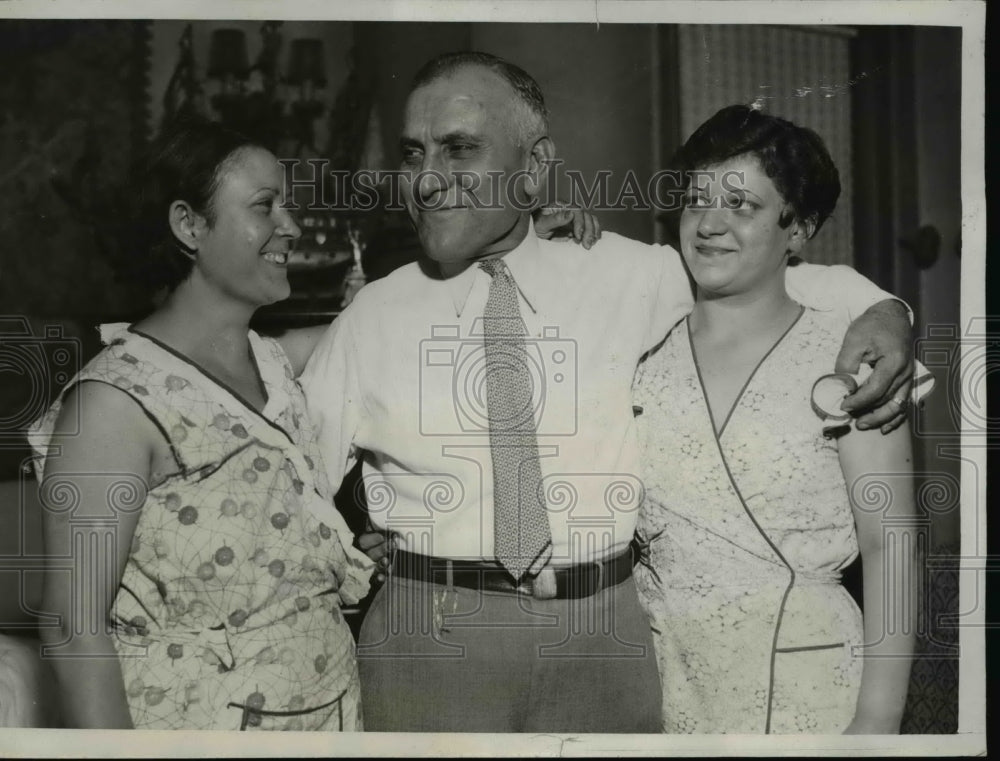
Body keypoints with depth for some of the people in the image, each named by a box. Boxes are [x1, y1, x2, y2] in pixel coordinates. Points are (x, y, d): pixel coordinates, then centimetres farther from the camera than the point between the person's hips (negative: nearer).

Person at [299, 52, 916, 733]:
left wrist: (879, 308, -3)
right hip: (433, 637, -1)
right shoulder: (373, 319, -1)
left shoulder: (623, 279, 2)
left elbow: (769, 275, 13)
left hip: (606, 638, 2)